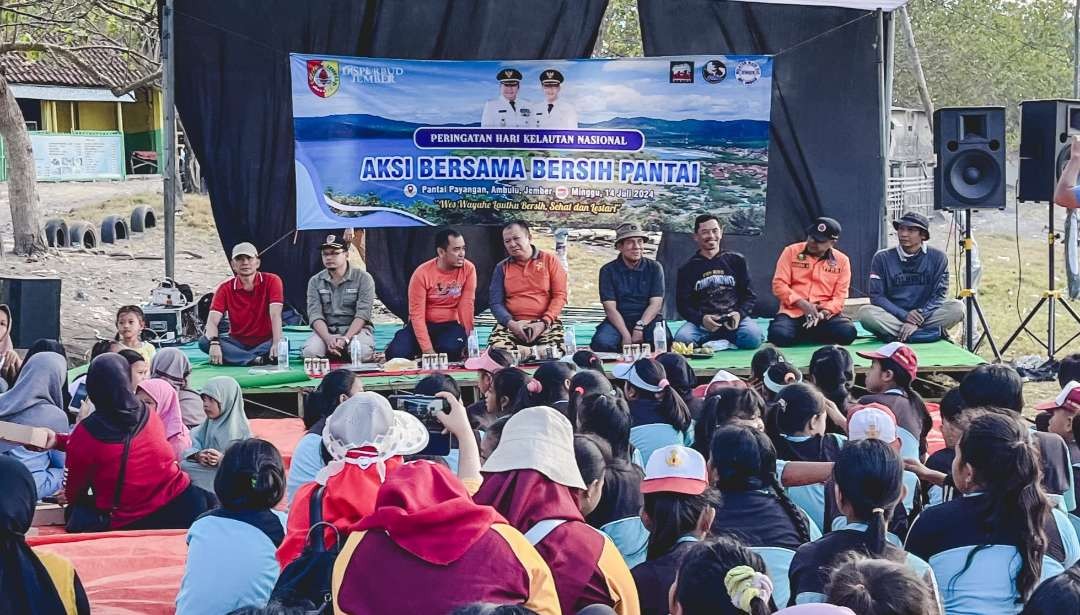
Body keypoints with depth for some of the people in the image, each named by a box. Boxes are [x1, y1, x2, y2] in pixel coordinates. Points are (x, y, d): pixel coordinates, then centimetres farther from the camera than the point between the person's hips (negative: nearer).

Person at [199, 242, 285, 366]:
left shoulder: (271, 281, -5)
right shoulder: (225, 288, 0)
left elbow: (275, 315, -18)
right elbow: (212, 321, -12)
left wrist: (277, 344, -35)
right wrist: (214, 344, -34)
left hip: (265, 342, -2)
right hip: (237, 342, 2)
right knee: (204, 342, -26)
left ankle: (235, 358, -27)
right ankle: (257, 359, -32)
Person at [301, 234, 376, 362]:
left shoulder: (363, 278, -2)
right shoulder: (315, 282, 6)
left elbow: (362, 313, -11)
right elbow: (315, 314, -4)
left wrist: (345, 339, -24)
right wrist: (328, 339, -24)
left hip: (355, 328, -2)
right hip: (326, 330, 2)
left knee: (362, 353, -34)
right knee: (309, 352, -29)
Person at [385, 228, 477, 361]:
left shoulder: (468, 269, -10)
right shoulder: (422, 274, -16)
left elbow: (467, 305, -11)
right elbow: (417, 314, -18)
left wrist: (466, 338, -15)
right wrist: (428, 350, -26)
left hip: (450, 325, 0)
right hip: (424, 324, 0)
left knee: (453, 349, -34)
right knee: (397, 354, -24)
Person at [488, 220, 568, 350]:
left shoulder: (549, 259, 7)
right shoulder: (502, 267, 13)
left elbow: (559, 295, 2)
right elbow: (496, 303, 8)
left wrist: (544, 322, -13)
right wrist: (510, 323, -13)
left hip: (545, 323, -1)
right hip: (513, 324, 1)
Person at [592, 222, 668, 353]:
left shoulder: (654, 268, 6)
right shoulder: (608, 271, 3)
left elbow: (655, 304, -3)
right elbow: (610, 307, -6)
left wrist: (640, 327, -20)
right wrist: (626, 335, -20)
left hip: (648, 320, 0)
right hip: (619, 320, 0)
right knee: (602, 342, -32)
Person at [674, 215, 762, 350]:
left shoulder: (736, 261, 13)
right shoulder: (687, 269, 12)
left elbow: (749, 295, 11)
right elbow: (683, 304, 6)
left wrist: (739, 314, -11)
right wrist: (701, 319, -15)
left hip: (733, 319, 0)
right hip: (702, 322, 0)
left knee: (752, 336, -32)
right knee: (682, 338, -32)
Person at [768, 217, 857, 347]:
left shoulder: (842, 261, 4)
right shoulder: (791, 251, 2)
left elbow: (839, 296, 2)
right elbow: (779, 284, -3)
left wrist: (824, 312, -19)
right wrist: (802, 304, -16)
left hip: (825, 314, 1)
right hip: (792, 312, -1)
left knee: (847, 332, -29)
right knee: (779, 336, -33)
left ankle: (806, 336, 0)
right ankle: (804, 335, 5)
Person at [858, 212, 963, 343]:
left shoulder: (937, 257, 0)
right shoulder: (882, 258, 0)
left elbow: (939, 295, -5)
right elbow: (876, 296, -4)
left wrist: (917, 321, -20)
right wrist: (904, 315, -18)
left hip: (926, 315, 0)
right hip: (892, 317, 0)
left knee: (957, 307, -25)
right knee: (865, 313, -30)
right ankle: (928, 333, -30)